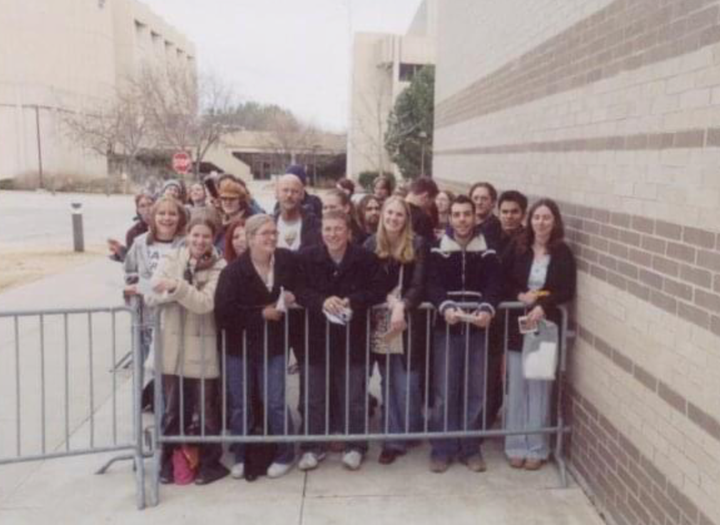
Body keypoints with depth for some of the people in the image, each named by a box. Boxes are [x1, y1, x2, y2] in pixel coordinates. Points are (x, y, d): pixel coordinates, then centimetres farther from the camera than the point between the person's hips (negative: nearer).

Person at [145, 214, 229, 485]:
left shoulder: (219, 268, -5)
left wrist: (178, 286, -28)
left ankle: (210, 463, 24)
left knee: (206, 410, 8)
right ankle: (169, 462, 31)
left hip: (202, 349, -2)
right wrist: (180, 290, -21)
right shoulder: (171, 260, 3)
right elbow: (153, 295, -6)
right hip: (171, 346, 3)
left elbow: (205, 303, -17)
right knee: (172, 410, 15)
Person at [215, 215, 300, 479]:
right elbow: (223, 313, -21)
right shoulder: (233, 271, -14)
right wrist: (261, 314, -18)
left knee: (275, 403, 2)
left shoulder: (289, 260, -7)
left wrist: (293, 297, -9)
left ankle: (284, 455, 23)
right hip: (240, 346, 0)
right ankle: (241, 457, 30)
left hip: (273, 345, 0)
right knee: (241, 405, 11)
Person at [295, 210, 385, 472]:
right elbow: (299, 291, -7)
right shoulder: (307, 258, -3)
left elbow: (378, 291, -8)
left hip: (353, 336, -1)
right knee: (314, 397, 11)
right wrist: (322, 301, -25)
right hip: (318, 336, 1)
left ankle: (354, 447, 24)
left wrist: (351, 301, -22)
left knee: (353, 396, 9)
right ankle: (313, 447, 24)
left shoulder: (366, 258, -5)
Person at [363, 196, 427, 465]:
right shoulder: (371, 244, 3)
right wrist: (388, 298, -15)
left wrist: (402, 306, -23)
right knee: (389, 383, 7)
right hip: (381, 321, 2)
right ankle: (393, 438, 16)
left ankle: (409, 433, 18)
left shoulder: (417, 245, -2)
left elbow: (419, 285, -8)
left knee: (407, 383, -1)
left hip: (409, 321, -2)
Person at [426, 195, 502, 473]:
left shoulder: (487, 251, 6)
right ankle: (442, 449, 12)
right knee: (444, 391, 0)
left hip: (477, 327, 1)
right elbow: (432, 285, -8)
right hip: (446, 327, -1)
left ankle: (470, 448, 20)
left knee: (475, 391, 6)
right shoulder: (438, 250, 3)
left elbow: (494, 285, -3)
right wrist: (445, 307, -27)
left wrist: (487, 309, -23)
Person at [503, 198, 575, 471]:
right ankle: (516, 446, 17)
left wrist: (543, 306, -21)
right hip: (517, 325, 1)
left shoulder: (563, 253, -1)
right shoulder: (518, 249, 2)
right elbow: (504, 283, 4)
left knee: (540, 389, 4)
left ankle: (537, 448, 16)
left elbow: (567, 292, -6)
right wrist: (519, 296, -15)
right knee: (517, 389, 6)